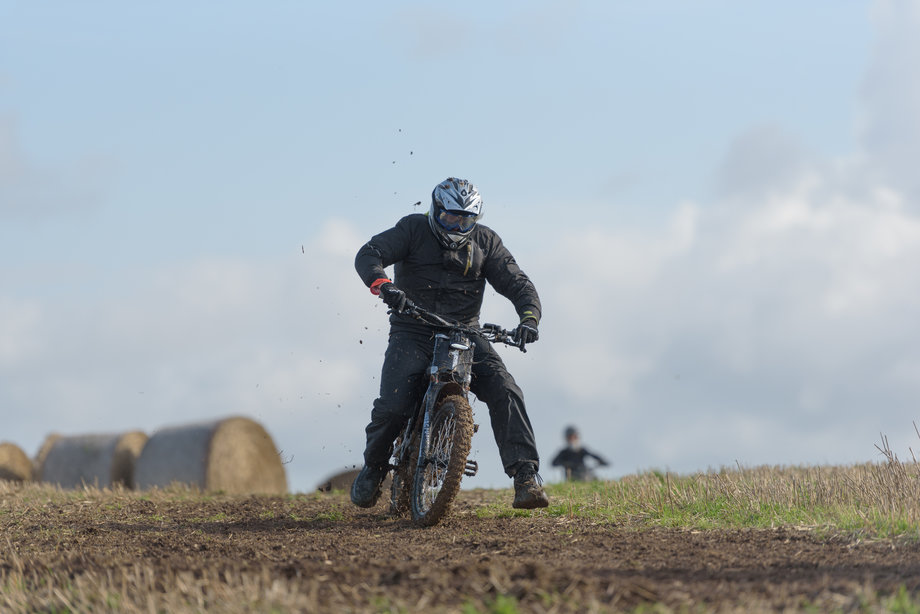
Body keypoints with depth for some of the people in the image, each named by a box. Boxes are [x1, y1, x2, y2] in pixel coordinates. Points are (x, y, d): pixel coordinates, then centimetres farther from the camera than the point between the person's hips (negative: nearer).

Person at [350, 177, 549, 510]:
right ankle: (373, 467, 11)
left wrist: (529, 317, -19)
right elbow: (369, 254, -12)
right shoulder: (413, 229, 0)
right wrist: (383, 285, -34)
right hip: (413, 330, -2)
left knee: (505, 392, -21)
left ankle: (526, 478, -24)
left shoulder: (485, 241, 8)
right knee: (392, 407, -20)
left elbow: (516, 282, 2)